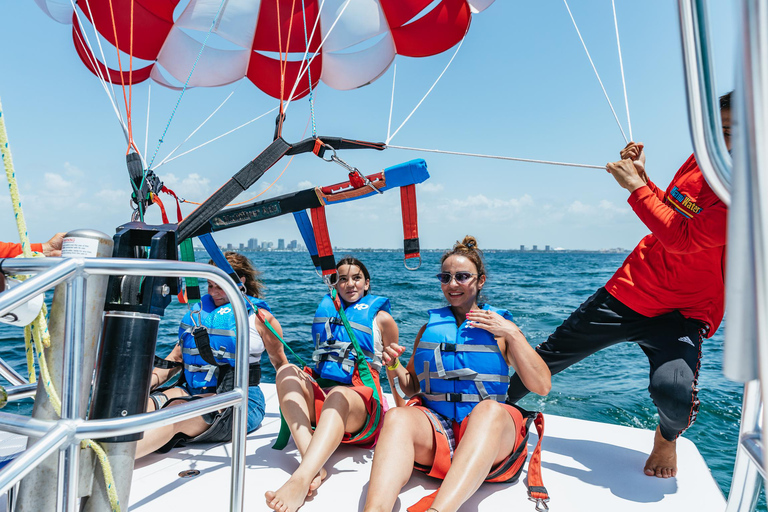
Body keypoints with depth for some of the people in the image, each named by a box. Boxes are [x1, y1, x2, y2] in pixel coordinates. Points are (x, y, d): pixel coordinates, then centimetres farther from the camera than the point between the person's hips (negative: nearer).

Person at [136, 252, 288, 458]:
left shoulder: (258, 317, 4)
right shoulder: (199, 311, 18)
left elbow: (279, 361, 13)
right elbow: (177, 356, 18)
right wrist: (150, 381, 1)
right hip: (192, 391, 6)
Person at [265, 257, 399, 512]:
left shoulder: (381, 317, 10)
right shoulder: (326, 308, 19)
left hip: (359, 400, -4)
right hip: (317, 393, 4)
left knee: (338, 395, -39)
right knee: (286, 371, -26)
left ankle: (300, 480, -61)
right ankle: (313, 466, -41)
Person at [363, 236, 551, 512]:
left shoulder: (500, 327, 11)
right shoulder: (430, 327, 18)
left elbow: (542, 387, 1)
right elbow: (412, 387, 22)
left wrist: (512, 334, -6)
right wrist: (395, 367, 1)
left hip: (488, 429, -2)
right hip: (435, 425, 2)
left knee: (489, 409, -36)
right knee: (397, 417, -31)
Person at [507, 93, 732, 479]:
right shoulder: (702, 160, 1)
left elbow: (682, 239, -26)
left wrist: (635, 186, -20)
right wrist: (642, 177, 1)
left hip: (685, 311, -5)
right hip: (630, 288, 5)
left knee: (673, 390, -31)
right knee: (551, 353, 9)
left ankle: (667, 437, 10)